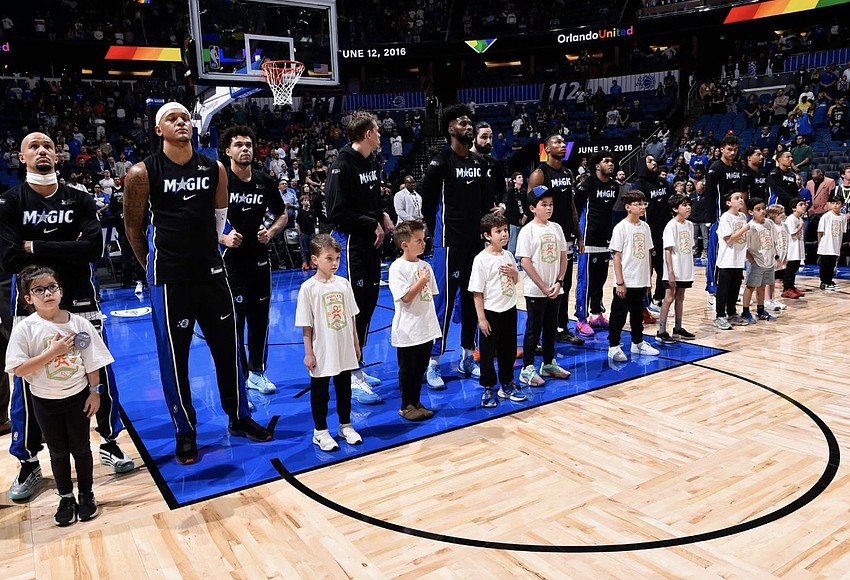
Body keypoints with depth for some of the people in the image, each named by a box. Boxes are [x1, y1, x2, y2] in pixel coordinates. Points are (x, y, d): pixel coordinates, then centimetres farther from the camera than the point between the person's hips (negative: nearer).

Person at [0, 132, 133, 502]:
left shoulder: (80, 200, 0)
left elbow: (94, 248, -16)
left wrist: (36, 247, -17)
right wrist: (66, 251, -16)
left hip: (80, 301, 1)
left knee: (101, 375, 7)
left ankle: (110, 444, 26)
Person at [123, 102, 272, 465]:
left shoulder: (214, 169, 4)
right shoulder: (143, 173, -7)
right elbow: (133, 226, 2)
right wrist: (152, 267, 7)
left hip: (211, 272, 4)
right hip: (169, 280, -3)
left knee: (227, 348, 11)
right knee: (174, 357, 5)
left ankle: (239, 418, 27)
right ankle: (185, 432, 20)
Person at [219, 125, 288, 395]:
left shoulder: (265, 181, 4)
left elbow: (282, 215, 15)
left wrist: (271, 232, -3)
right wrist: (222, 237, -19)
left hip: (259, 258, 4)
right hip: (230, 260, -4)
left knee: (260, 317, 10)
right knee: (233, 319, 1)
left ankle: (256, 371, 24)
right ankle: (238, 376, 14)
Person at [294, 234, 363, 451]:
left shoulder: (343, 283, 1)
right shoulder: (308, 288, -12)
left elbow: (351, 317, 8)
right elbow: (306, 325, -9)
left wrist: (356, 344, 11)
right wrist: (308, 353, -9)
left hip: (345, 351, 4)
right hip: (322, 353, -4)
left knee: (344, 389, 18)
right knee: (320, 393, 10)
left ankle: (345, 425, 35)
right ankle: (320, 431, 26)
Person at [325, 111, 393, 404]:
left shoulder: (372, 163, 12)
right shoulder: (343, 166, -14)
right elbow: (337, 212, -19)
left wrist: (383, 216, 5)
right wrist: (372, 224, -14)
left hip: (372, 242, 9)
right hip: (352, 244, -9)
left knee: (368, 304, 13)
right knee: (354, 309, -6)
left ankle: (356, 368, 26)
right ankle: (351, 379, 1)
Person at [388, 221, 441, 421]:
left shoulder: (425, 266, 7)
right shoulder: (397, 267, -13)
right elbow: (405, 297, -19)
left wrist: (432, 322, 10)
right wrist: (421, 281, -15)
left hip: (426, 328, 6)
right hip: (408, 331, -6)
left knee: (420, 368, 16)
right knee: (407, 370, 7)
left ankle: (416, 402, 29)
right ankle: (406, 406, 20)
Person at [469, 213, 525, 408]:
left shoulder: (508, 255, 4)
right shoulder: (481, 259, -14)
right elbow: (477, 291, -13)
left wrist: (514, 273, -6)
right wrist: (482, 318, -15)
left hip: (510, 309, 6)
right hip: (491, 312, -6)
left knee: (509, 350, 15)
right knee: (488, 352, 5)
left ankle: (507, 385, 30)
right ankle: (488, 388, 18)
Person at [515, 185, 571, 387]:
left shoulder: (556, 228, 6)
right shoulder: (527, 230, -10)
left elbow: (563, 257, 9)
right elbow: (525, 262, -14)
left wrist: (559, 282, -3)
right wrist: (543, 287, -13)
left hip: (554, 289, 5)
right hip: (535, 290, -5)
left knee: (551, 328, 15)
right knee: (533, 329, 1)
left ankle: (549, 364, 29)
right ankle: (527, 369, 10)